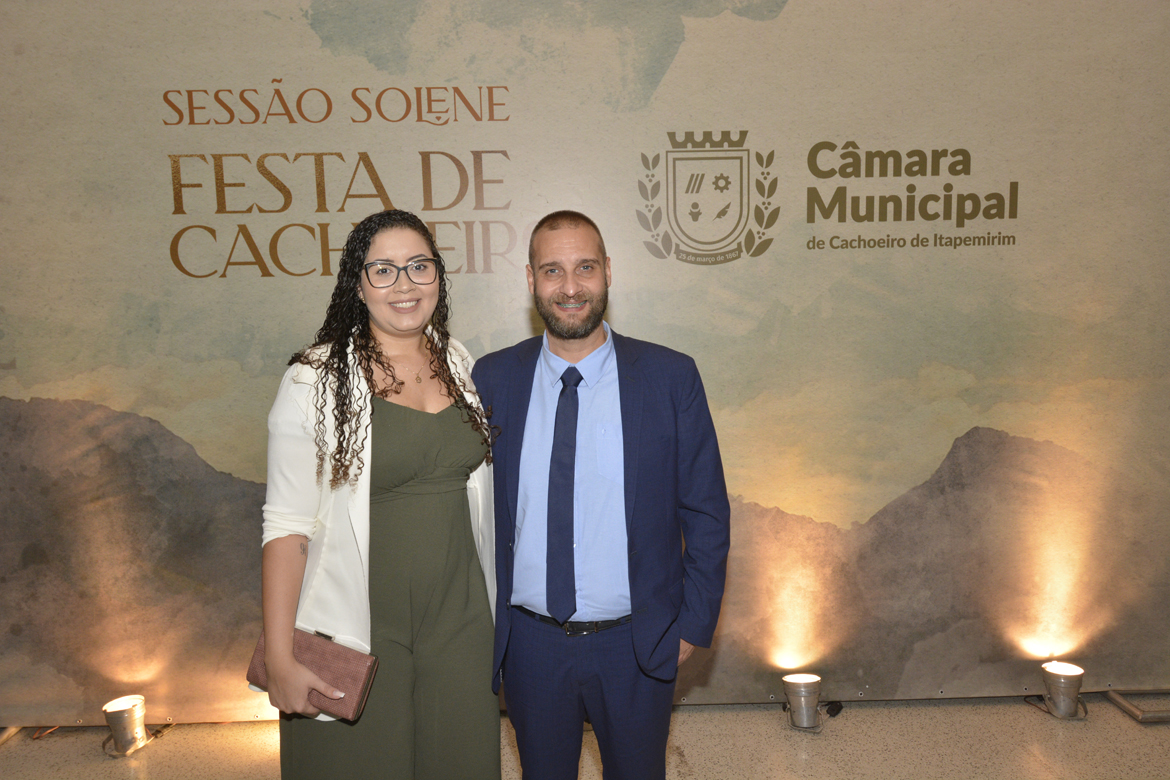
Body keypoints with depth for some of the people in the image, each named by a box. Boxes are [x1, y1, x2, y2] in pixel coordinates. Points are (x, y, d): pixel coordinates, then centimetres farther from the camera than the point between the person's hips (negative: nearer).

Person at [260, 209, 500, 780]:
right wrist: (278, 657, -13)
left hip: (458, 619, 4)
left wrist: (493, 611, 13)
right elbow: (287, 524, -10)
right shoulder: (317, 380, -10)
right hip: (360, 630, -4)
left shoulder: (461, 367, 4)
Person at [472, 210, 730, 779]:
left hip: (638, 645, -1)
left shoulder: (671, 378, -9)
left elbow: (706, 513, -2)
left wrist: (694, 624, -3)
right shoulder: (491, 379, -5)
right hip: (529, 642, 1)